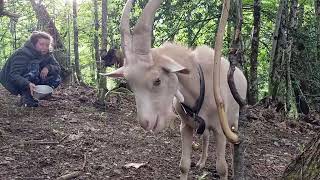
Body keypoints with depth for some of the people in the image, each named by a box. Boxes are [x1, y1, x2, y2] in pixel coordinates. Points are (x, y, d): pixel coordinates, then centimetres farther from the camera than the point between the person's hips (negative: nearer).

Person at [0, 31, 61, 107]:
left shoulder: (47, 54, -3)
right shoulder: (23, 53, -24)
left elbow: (58, 68, -7)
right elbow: (14, 75, -34)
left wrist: (48, 67, -31)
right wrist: (28, 84, -52)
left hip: (33, 82, 6)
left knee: (56, 78, -12)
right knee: (34, 65, -31)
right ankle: (26, 98, -25)